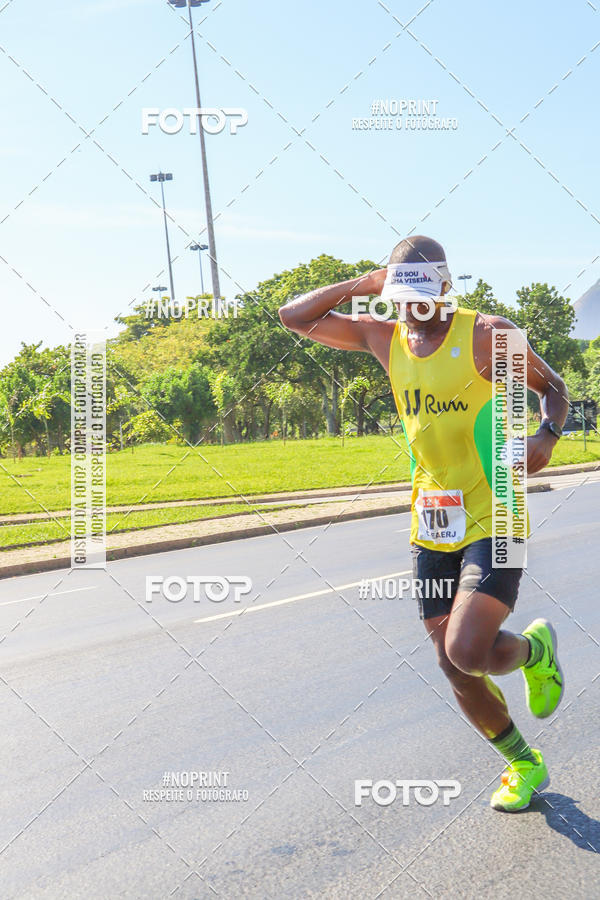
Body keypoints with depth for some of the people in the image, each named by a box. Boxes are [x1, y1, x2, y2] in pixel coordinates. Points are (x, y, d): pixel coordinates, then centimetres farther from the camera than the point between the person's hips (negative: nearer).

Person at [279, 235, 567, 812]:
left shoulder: (487, 334, -7)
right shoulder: (384, 338, 6)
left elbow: (552, 386, 4)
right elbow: (295, 317, 8)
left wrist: (547, 434, -17)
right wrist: (362, 285, -1)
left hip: (493, 521, -5)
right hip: (431, 527, 5)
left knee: (467, 651, -18)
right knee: (454, 665, 6)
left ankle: (535, 650, 18)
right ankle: (525, 766, 29)